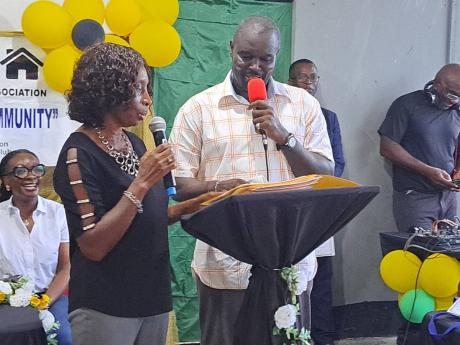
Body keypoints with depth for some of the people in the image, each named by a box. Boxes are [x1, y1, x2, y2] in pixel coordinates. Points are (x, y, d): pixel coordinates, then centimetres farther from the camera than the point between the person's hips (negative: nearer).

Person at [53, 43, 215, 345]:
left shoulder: (134, 143, 6)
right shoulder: (79, 153, -15)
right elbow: (93, 246, -21)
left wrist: (188, 207, 1)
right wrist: (142, 182, -23)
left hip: (153, 296, 7)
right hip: (105, 308, -7)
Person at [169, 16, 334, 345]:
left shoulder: (304, 104, 6)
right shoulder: (198, 108, 1)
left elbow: (326, 179, 3)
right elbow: (179, 186, -1)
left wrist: (284, 136, -11)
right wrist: (216, 186, -21)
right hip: (225, 265, -2)